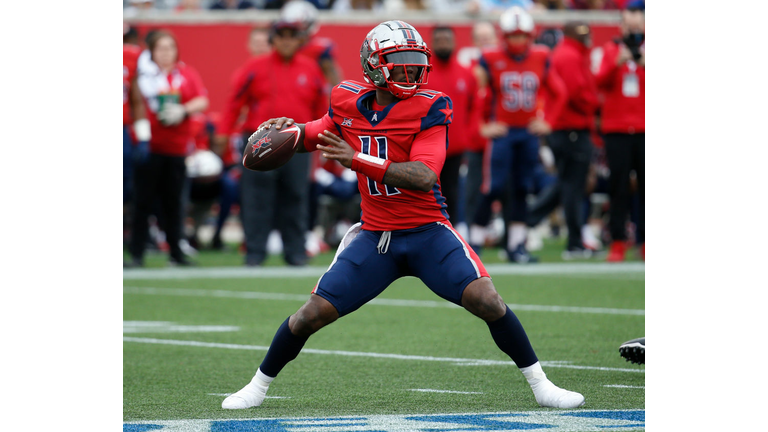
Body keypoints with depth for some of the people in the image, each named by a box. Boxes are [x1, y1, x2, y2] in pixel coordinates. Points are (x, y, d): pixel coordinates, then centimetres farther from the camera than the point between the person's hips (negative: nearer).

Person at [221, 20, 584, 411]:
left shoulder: (428, 108, -15)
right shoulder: (348, 103, -1)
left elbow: (424, 177, -27)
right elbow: (317, 135, 20)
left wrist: (357, 160, -34)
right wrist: (291, 130, -5)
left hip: (428, 232, -3)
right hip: (374, 236, 3)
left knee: (486, 300, -19)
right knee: (312, 314, -3)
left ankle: (540, 385, -3)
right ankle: (258, 386, 18)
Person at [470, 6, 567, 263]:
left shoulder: (540, 59, 4)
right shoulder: (491, 60, -6)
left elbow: (558, 93, 14)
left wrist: (547, 121, 7)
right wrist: (483, 126, -3)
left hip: (529, 133, 4)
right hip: (502, 133, -3)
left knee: (521, 190, 6)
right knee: (494, 188, -9)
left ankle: (517, 245, 10)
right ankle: (474, 240, 2)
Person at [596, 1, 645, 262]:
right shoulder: (611, 50, 11)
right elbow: (601, 82, -3)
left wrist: (646, 65, -21)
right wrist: (617, 62, -18)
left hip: (645, 130, 0)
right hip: (616, 129, 0)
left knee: (646, 186, -3)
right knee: (618, 187, -2)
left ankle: (645, 241, 4)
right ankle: (618, 242, 0)